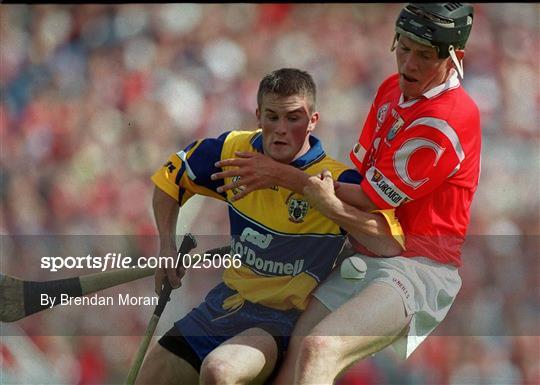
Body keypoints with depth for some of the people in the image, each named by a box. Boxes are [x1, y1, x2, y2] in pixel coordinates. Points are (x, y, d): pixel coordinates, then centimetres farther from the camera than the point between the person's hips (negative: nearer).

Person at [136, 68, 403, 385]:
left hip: (283, 319, -6)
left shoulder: (336, 181, -17)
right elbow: (171, 178, 18)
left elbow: (390, 245, -29)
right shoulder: (235, 150, -1)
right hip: (227, 300, 6)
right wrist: (167, 247, 9)